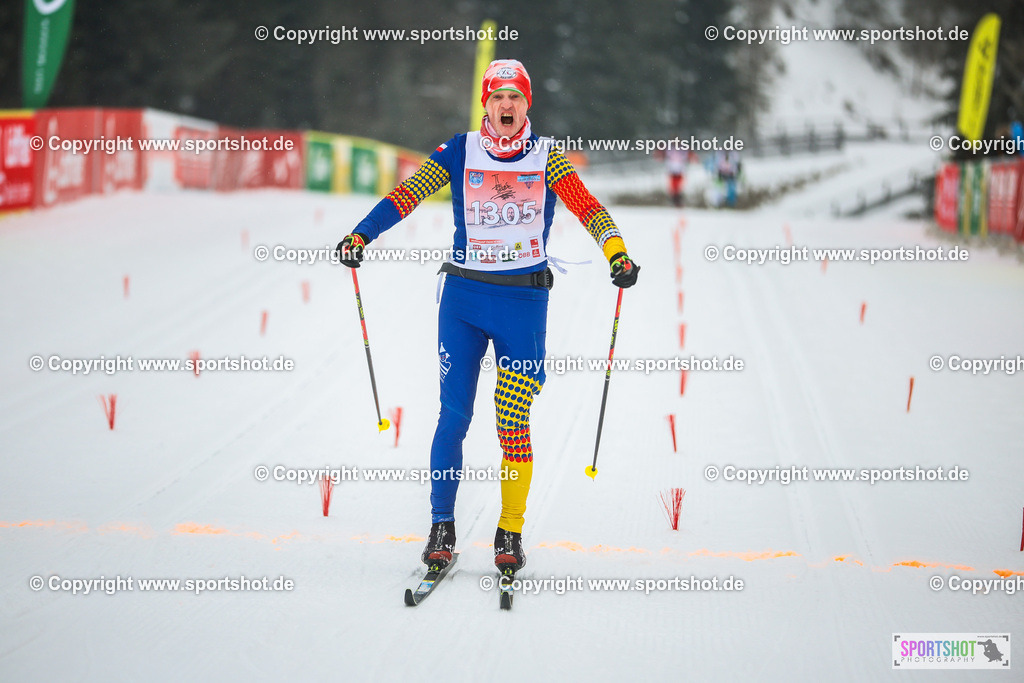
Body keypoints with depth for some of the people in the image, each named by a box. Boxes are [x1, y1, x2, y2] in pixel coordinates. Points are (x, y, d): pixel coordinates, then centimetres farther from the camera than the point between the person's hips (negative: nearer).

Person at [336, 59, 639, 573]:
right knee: (453, 415, -3)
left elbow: (587, 207, -6)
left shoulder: (545, 157, 3)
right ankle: (441, 527, 8)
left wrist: (617, 252, -22)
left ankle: (510, 532, 8)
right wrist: (360, 236, -16)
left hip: (524, 301, 0)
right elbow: (407, 194, -4)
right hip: (464, 297, 1)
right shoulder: (459, 153, 4)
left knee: (513, 423, -4)